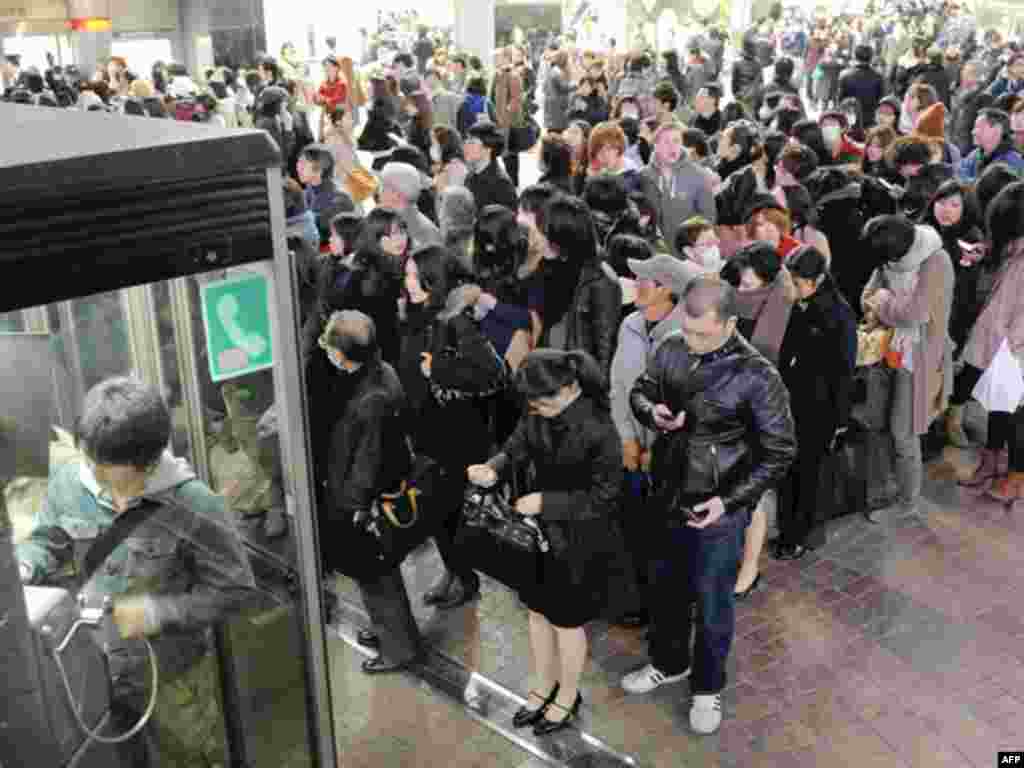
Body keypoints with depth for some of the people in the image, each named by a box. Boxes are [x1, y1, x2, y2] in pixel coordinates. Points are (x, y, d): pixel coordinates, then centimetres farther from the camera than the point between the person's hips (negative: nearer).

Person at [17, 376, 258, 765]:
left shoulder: (194, 504, -27)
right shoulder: (68, 482, -15)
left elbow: (235, 588, -18)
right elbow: (45, 542, 4)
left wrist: (157, 613, -25)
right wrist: (21, 568, -19)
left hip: (171, 673, -3)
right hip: (93, 668, 4)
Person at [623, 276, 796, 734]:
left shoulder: (756, 377, -22)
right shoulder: (671, 350, -7)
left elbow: (779, 452, -14)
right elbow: (639, 391, 10)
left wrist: (729, 500, -21)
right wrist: (651, 411, -14)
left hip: (717, 512, -5)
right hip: (666, 498, 5)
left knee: (711, 604, 14)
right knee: (665, 589, 23)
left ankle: (708, 686, 38)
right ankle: (669, 663, 49)